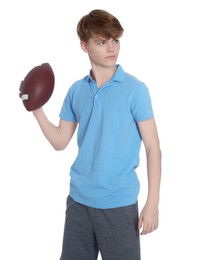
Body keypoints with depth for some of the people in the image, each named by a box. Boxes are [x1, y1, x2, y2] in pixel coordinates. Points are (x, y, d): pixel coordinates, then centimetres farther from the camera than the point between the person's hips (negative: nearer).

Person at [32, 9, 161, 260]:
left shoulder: (135, 89, -9)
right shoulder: (76, 91, 4)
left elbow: (152, 147, -8)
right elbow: (60, 141, 10)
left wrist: (152, 202, -13)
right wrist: (36, 109, -4)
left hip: (119, 203, -4)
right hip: (79, 199, 4)